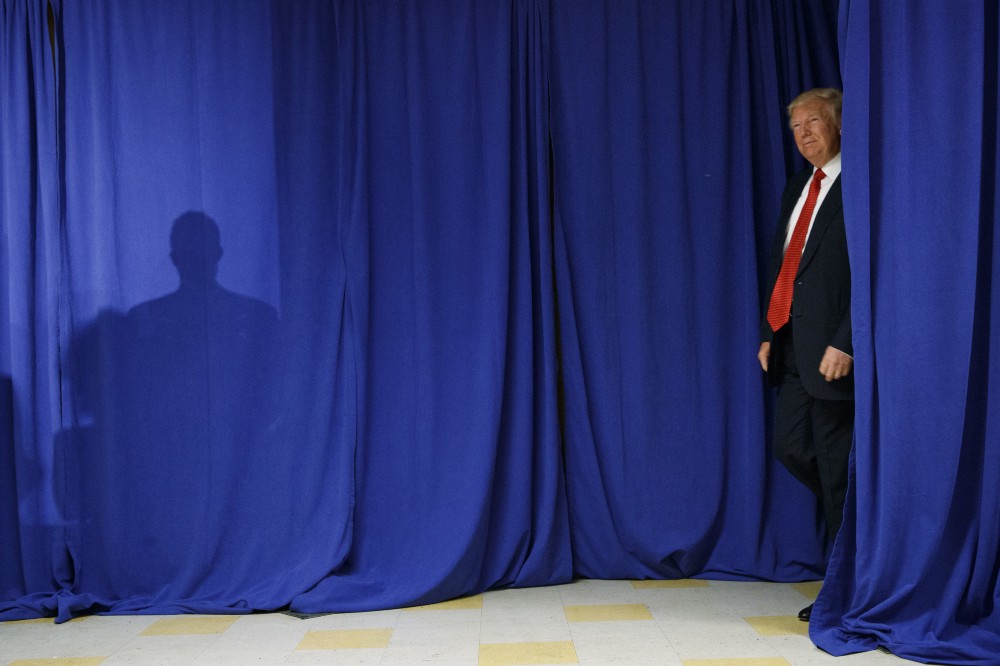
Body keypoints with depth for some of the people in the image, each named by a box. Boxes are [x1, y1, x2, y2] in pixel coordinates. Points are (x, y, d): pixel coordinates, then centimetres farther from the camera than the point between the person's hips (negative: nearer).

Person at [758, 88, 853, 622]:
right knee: (790, 447, 11)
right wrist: (769, 333, 14)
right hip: (793, 347, 8)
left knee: (834, 462, 0)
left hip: (832, 348, -8)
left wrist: (845, 343, -20)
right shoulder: (797, 188, 17)